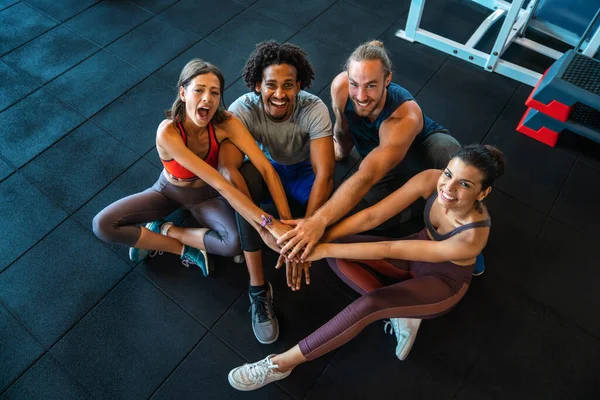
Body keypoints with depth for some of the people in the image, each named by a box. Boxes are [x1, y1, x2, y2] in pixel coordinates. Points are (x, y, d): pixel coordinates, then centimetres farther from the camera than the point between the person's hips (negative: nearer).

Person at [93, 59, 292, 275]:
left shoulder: (226, 123, -28)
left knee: (235, 244, -29)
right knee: (103, 225, -20)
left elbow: (266, 168, -32)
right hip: (169, 190, -1)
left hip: (205, 194, 1)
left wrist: (286, 221, -42)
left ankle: (162, 230, -6)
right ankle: (186, 250, -8)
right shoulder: (168, 132, -35)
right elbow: (220, 184, -42)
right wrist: (270, 223, -45)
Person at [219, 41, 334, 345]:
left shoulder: (314, 109, -28)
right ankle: (258, 289, -27)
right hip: (265, 170, 1)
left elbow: (324, 173, -35)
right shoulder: (243, 109, -26)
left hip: (303, 173, 0)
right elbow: (227, 169, -36)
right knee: (246, 174, -36)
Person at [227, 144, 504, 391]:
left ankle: (282, 364, -18)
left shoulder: (472, 238, -38)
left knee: (368, 305, -32)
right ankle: (399, 313, -7)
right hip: (417, 251, 5)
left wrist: (324, 249, -39)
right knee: (338, 254, -20)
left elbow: (389, 250, -38)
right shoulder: (431, 180, -26)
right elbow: (371, 216, -27)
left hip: (444, 282, -5)